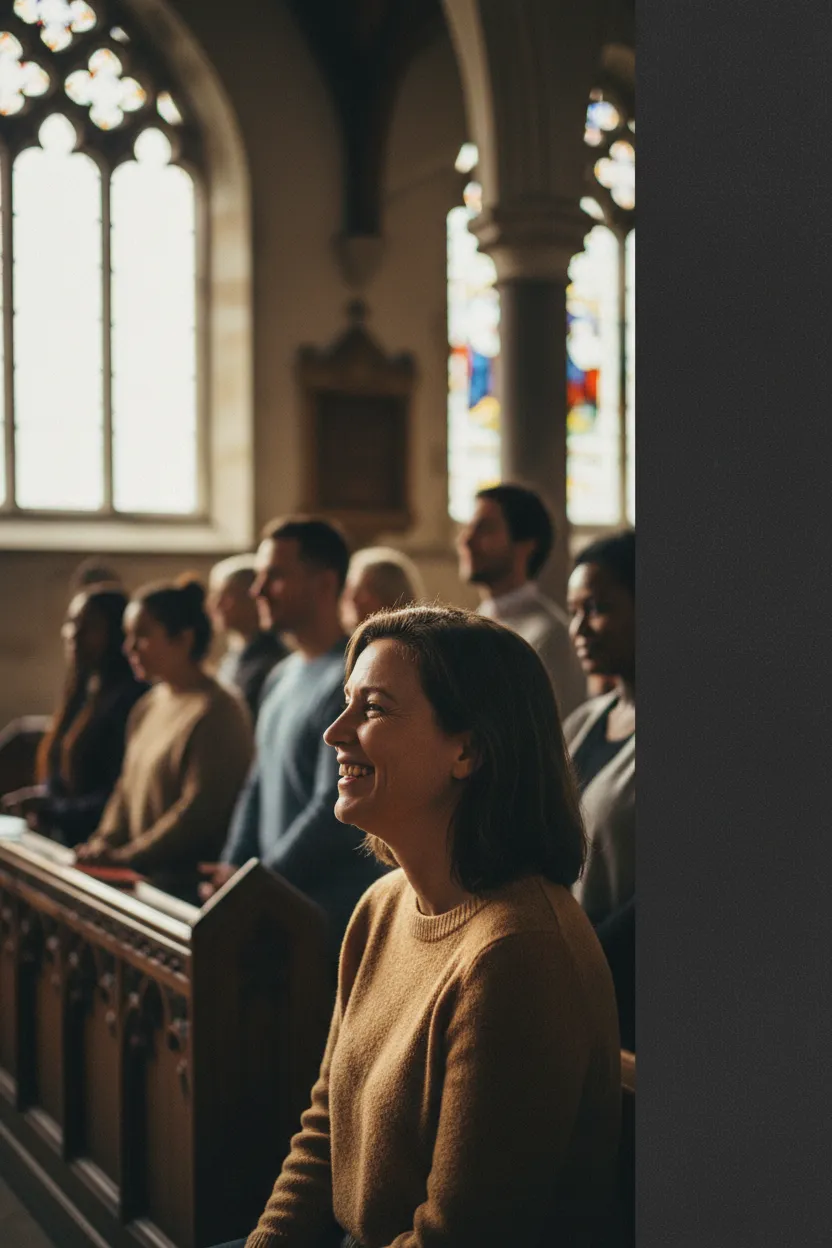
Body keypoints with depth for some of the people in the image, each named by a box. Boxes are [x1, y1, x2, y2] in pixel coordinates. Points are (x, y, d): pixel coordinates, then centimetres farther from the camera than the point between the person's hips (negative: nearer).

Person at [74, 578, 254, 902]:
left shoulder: (217, 712, -11)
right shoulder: (147, 708, 17)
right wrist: (104, 842, 5)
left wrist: (127, 858, -15)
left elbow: (198, 811, -17)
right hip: (142, 877, 8)